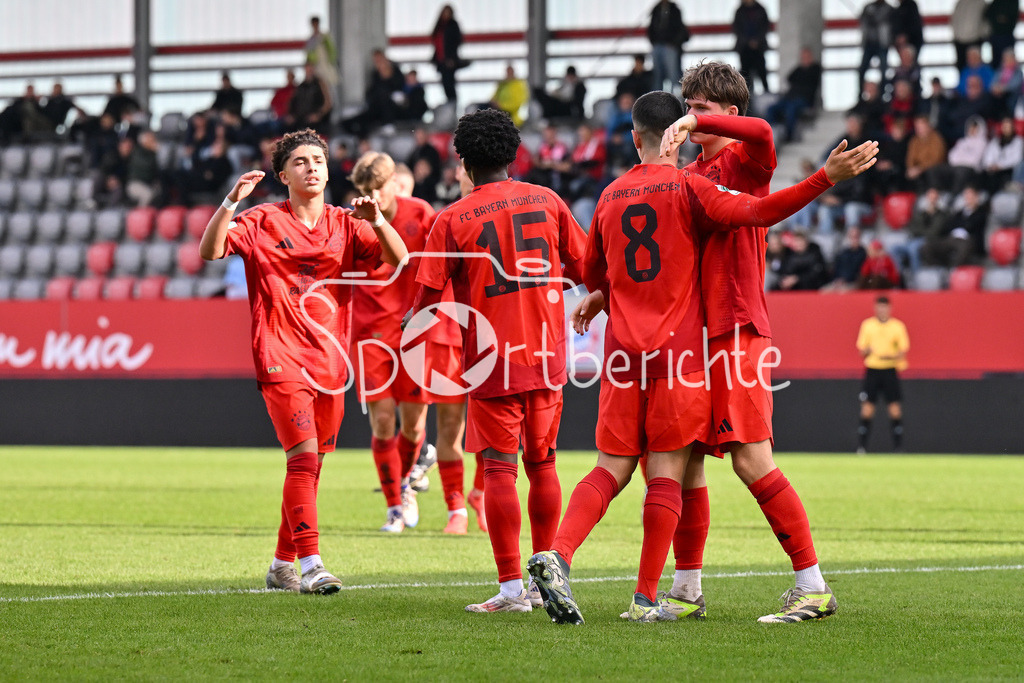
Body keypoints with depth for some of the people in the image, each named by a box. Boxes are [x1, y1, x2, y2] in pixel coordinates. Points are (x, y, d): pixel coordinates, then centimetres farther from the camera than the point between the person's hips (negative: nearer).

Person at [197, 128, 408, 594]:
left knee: (309, 466, 10)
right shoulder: (263, 222, 1)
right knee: (304, 455, -17)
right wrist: (231, 203, -23)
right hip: (281, 359, -5)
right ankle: (311, 564, -20)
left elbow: (398, 259, 0)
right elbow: (210, 251, -9)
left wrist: (377, 221, -18)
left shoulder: (346, 225, 10)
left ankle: (283, 564, 22)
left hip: (329, 362, 5)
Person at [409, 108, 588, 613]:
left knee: (499, 470, -5)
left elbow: (428, 296, -8)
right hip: (546, 354, 4)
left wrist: (411, 326, 13)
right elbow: (584, 268, 12)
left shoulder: (453, 220, -8)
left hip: (492, 361, -4)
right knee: (542, 464, 14)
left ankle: (511, 588, -9)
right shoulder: (547, 201, 4)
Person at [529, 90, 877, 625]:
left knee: (612, 467, 8)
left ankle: (557, 555, -15)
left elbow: (593, 272, 24)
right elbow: (755, 211, -15)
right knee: (666, 472, -2)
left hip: (623, 348, 4)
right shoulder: (686, 187, -3)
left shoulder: (610, 196, 12)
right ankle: (646, 598, -4)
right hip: (677, 348, -4)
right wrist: (826, 178, -17)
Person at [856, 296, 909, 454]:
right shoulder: (867, 325, 7)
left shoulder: (898, 326, 3)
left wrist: (895, 356, -19)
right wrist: (866, 350, -13)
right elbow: (861, 350, 10)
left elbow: (904, 350, 1)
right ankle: (861, 445, -3)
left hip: (890, 369, -1)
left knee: (895, 406, -8)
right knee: (867, 406, -6)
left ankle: (898, 445, -3)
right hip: (872, 369, 1)